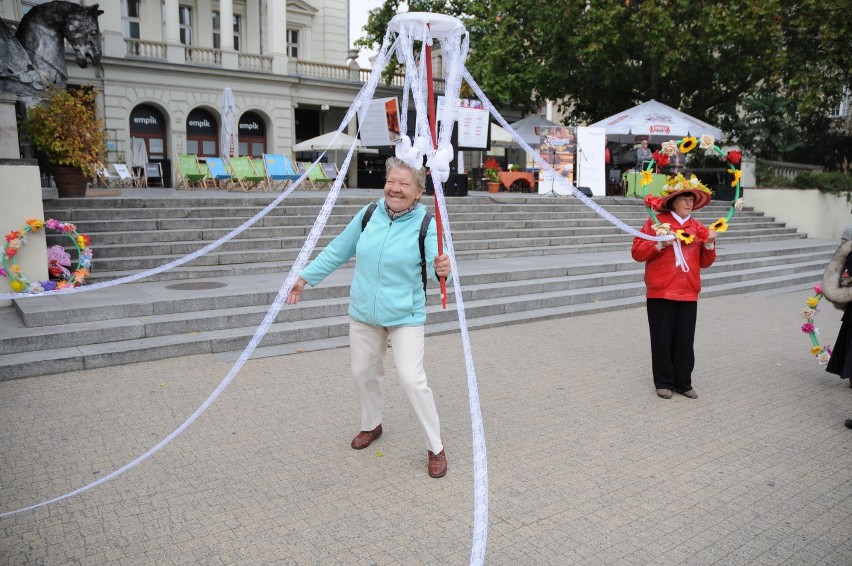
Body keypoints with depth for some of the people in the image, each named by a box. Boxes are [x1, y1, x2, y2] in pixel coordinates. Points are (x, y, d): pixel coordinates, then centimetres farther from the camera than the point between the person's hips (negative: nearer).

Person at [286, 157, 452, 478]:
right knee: (363, 373, 17)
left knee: (412, 379, -11)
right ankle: (371, 426, 44)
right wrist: (306, 277, 10)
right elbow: (338, 251, 7)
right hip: (363, 313, 5)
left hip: (405, 316, -4)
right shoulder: (369, 214, -3)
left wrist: (441, 269, -49)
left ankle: (436, 448, 8)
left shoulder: (425, 223, -14)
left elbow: (434, 267, -25)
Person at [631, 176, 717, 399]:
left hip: (688, 294, 4)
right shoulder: (656, 222, -1)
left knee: (685, 340, 6)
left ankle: (683, 383, 19)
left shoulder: (698, 228, 12)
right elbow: (637, 252, -6)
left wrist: (709, 245, -3)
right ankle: (664, 382, 16)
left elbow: (705, 262, 14)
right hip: (661, 293, -3)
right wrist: (660, 244, -18)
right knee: (662, 339, 3)